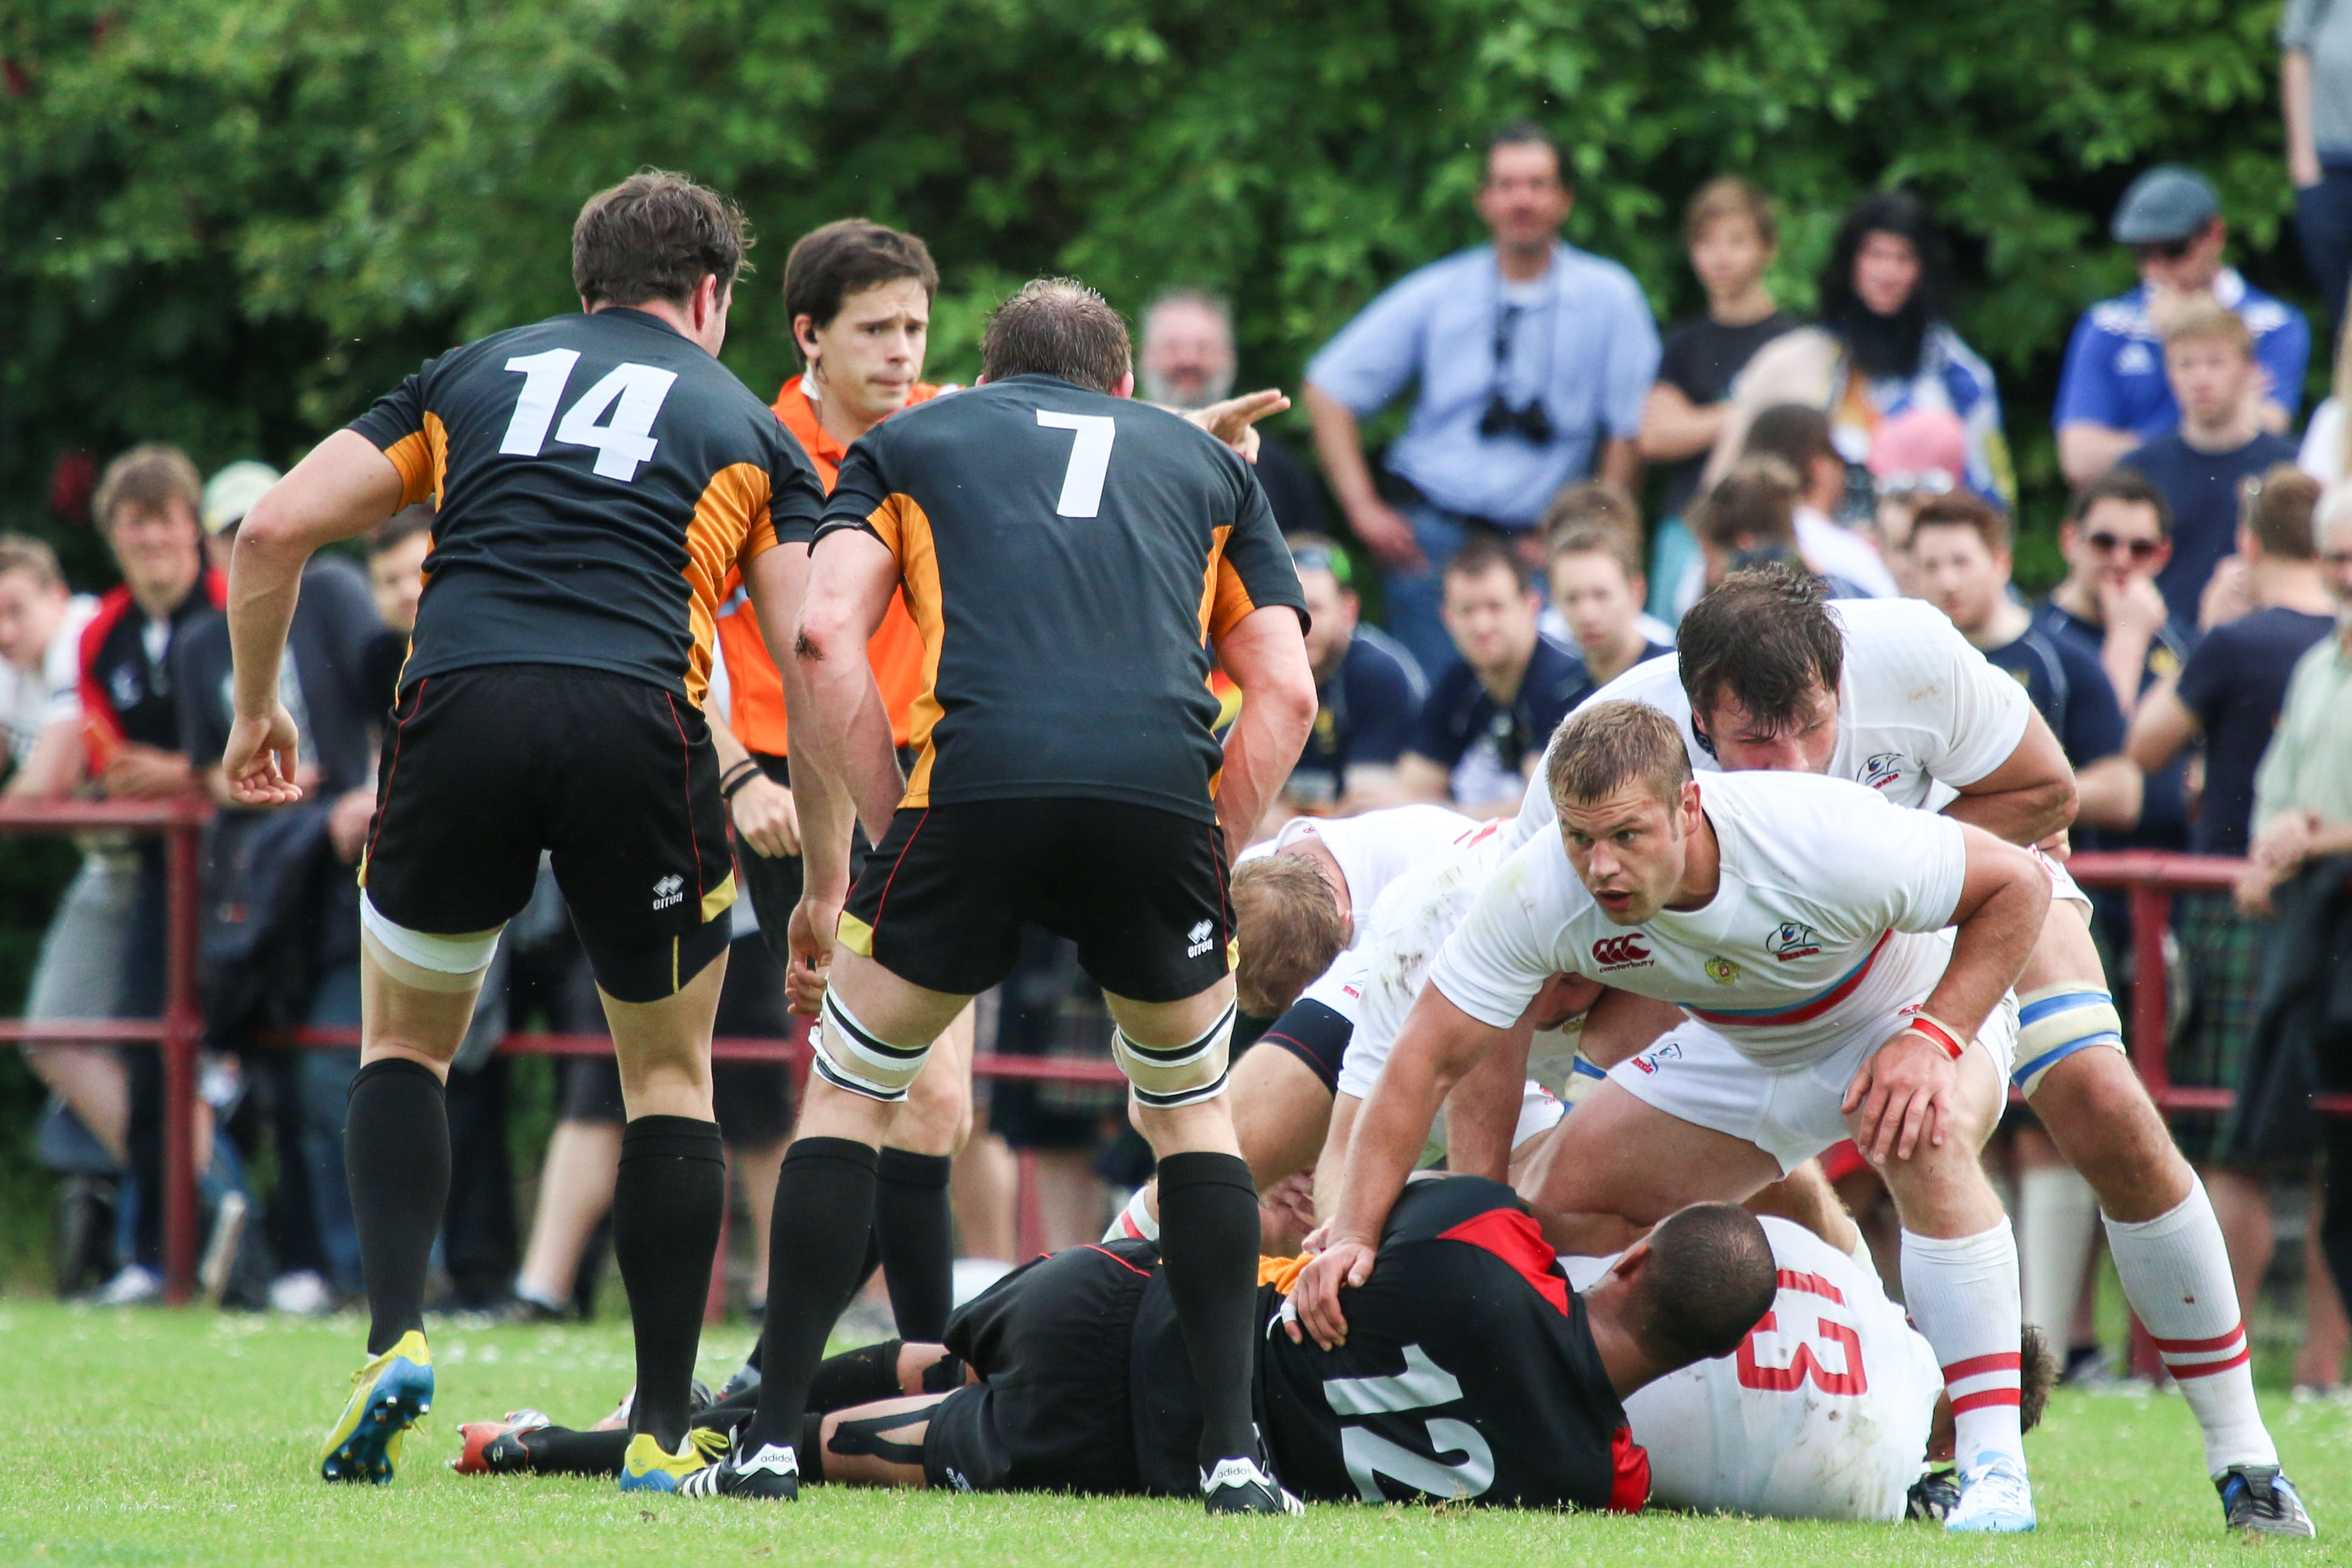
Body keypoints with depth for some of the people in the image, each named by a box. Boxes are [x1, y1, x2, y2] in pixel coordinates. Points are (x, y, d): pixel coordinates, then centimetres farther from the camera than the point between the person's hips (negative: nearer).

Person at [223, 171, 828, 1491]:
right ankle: (664, 1434, 13)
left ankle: (395, 1338, 2)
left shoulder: (474, 376, 24)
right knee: (671, 1075, 18)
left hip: (459, 712, 1)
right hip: (639, 725, -1)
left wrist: (258, 707, 28)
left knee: (405, 1043, 23)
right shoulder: (747, 428, 21)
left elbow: (275, 531, 15)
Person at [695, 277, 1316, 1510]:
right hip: (1163, 791, 1)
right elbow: (1286, 690, 17)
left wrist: (839, 872, 11)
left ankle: (771, 1441, 12)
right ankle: (1232, 1448, 13)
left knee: (850, 1087, 18)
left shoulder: (907, 443, 27)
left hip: (976, 781, -1)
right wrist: (1210, 866, 20)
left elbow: (825, 637, 9)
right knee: (1191, 1105, 24)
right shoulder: (1205, 461, 31)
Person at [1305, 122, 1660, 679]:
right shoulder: (1437, 295, 2)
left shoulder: (1608, 297, -1)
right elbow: (1329, 389, 7)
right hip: (1433, 531, 0)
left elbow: (1630, 426, 2)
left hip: (1541, 543, 0)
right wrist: (1363, 509, -1)